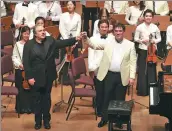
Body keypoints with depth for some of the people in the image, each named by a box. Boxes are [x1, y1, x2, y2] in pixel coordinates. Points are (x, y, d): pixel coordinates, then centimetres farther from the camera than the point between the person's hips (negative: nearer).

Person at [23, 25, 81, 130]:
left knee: (47, 99, 14)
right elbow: (26, 62, -10)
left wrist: (75, 39, -18)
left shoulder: (50, 40, 2)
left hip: (48, 76, 3)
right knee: (37, 99, 9)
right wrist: (29, 77, -14)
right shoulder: (29, 45, -9)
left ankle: (46, 120, 28)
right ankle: (38, 121, 25)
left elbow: (62, 43, -5)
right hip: (36, 77, -2)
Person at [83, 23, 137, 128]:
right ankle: (104, 118, 25)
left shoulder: (130, 44, 0)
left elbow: (133, 62, -1)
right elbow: (94, 45, -3)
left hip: (122, 76, -1)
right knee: (107, 98, 11)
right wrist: (86, 38, -23)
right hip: (109, 75, 1)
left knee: (120, 99, 10)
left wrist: (132, 77, -8)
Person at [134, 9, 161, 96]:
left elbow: (159, 38, 8)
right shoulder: (139, 27, -3)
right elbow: (135, 38, 2)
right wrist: (142, 40, -15)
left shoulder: (155, 27, 1)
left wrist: (155, 41, -12)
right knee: (142, 69, 1)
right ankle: (142, 90, 11)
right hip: (142, 50, -1)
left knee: (152, 69, 4)